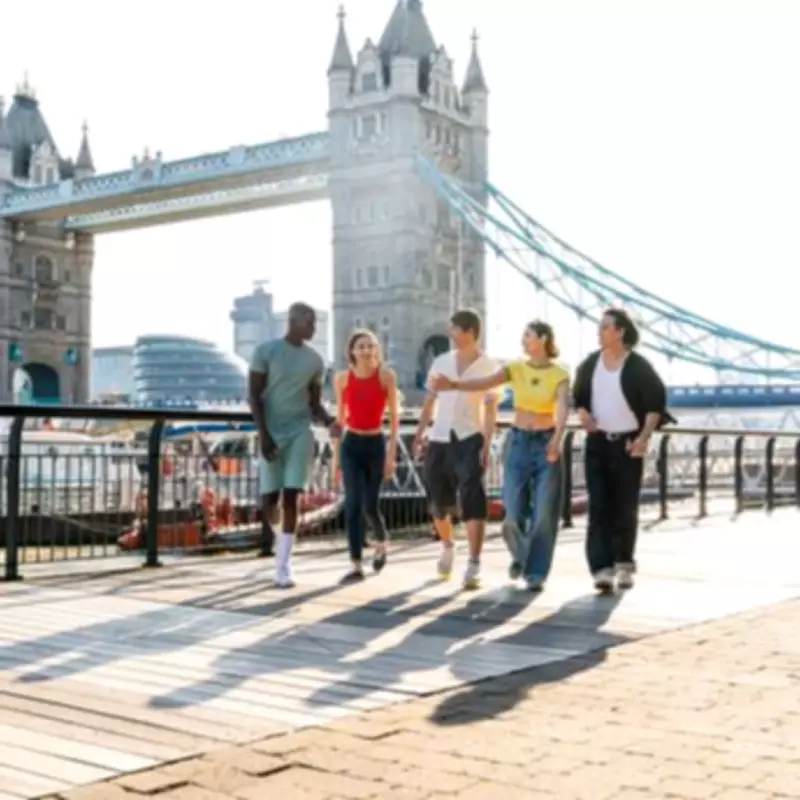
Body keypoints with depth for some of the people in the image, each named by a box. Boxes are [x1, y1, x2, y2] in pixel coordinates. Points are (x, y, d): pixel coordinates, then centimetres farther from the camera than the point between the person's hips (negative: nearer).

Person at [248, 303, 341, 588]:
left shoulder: (315, 359, 7)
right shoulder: (266, 351, -4)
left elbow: (314, 402, 11)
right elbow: (253, 395, -5)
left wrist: (329, 422, -9)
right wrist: (263, 433, -13)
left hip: (300, 432, 2)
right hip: (272, 433, -2)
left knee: (291, 496, -7)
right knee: (270, 496, -1)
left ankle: (283, 566, -3)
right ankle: (269, 526, 37)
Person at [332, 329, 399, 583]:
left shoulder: (386, 376, -5)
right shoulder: (342, 378, 2)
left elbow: (394, 416, -4)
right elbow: (340, 417, 11)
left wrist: (392, 453, -8)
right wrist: (335, 454, 12)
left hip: (376, 444, -1)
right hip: (351, 445, 1)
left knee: (369, 505, 3)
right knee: (353, 505, -8)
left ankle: (381, 544, 36)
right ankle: (356, 566, -4)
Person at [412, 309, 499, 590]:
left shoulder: (487, 367, -1)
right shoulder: (441, 362, 9)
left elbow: (490, 410, -2)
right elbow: (430, 401, 12)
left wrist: (486, 445, -11)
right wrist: (420, 433, 2)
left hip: (470, 440, -4)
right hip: (439, 440, 4)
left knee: (472, 501, -14)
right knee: (438, 503, 10)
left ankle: (474, 565, -14)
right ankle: (447, 546, 38)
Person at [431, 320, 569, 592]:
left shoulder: (560, 375, -5)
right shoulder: (516, 368, 2)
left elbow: (563, 407, -22)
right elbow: (484, 383, -15)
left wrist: (558, 438, -41)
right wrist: (453, 384, -32)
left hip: (547, 444, -2)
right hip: (519, 442, 2)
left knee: (543, 513, -4)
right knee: (513, 512, -3)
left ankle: (536, 573, 9)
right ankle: (520, 554, 28)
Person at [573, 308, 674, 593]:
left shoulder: (638, 366, -7)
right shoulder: (590, 364, 5)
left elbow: (656, 402, -6)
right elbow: (579, 396, 17)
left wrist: (645, 436, -16)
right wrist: (583, 415, -3)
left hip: (628, 443, -3)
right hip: (597, 442, 3)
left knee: (625, 507, 6)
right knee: (599, 506, -6)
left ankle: (624, 564, 22)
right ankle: (603, 568, -9)